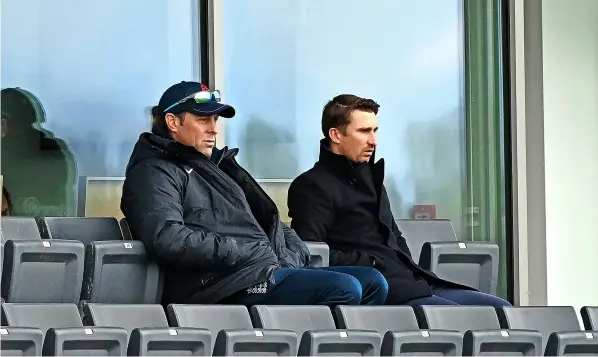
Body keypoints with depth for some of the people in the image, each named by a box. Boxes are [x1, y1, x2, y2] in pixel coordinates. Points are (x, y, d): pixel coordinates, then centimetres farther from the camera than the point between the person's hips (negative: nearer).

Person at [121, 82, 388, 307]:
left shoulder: (219, 166, 28)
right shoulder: (154, 173, -1)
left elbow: (270, 222, 30)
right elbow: (166, 239, -20)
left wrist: (294, 253, 6)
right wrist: (246, 252, -15)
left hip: (269, 271, 10)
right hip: (228, 288, -10)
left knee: (372, 282, 1)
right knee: (343, 290, -24)